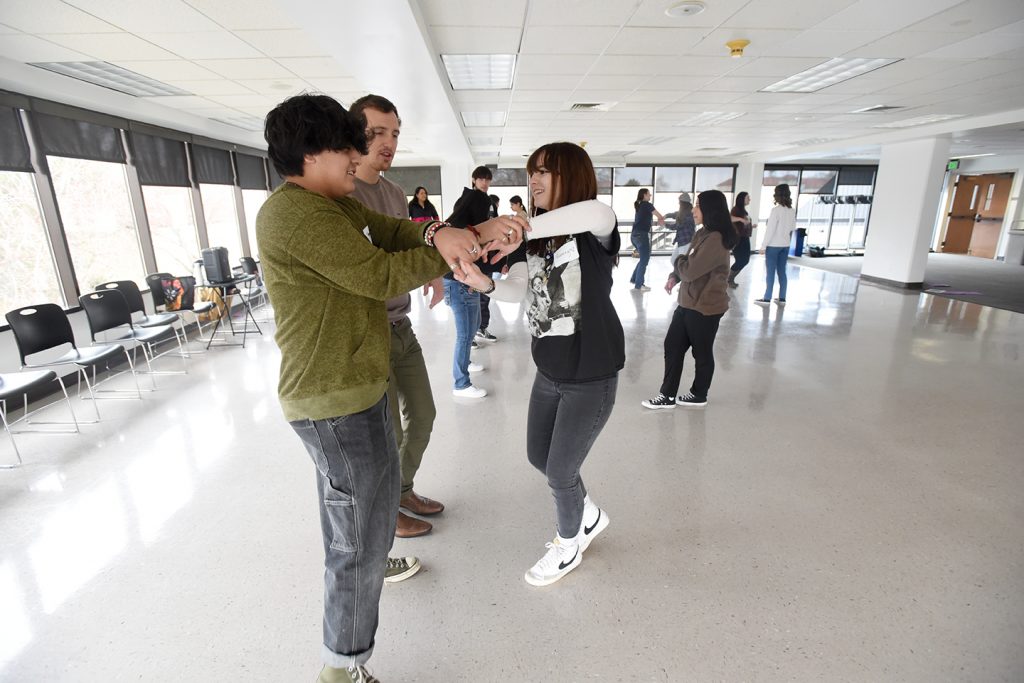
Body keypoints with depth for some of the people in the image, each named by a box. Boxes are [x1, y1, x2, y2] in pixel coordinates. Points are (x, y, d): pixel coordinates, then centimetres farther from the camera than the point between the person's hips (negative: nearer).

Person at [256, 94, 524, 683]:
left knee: (349, 507, 32)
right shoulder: (294, 213, -20)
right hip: (338, 401, -11)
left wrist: (474, 233, -14)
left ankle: (362, 564, 58)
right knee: (364, 536, 4)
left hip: (348, 387, 11)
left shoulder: (337, 205, 12)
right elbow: (378, 275, -24)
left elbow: (395, 232, 1)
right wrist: (450, 251, -11)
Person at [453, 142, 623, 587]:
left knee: (560, 471, 5)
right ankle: (589, 516, 47)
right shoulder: (533, 238, 6)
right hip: (549, 371, 7)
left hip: (591, 376, -7)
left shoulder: (595, 230, -14)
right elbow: (516, 288, -7)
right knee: (538, 456, 19)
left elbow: (599, 213, -39)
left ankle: (568, 547, 38)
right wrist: (485, 283, -28)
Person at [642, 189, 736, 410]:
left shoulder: (716, 239, -22)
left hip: (706, 307, -9)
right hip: (688, 303, 9)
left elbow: (690, 271, -23)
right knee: (672, 346, 10)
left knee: (702, 353, 9)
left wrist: (679, 263, -2)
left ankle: (699, 395, 28)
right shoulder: (702, 234, 11)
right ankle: (667, 395, 19)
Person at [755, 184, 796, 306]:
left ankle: (767, 298, 3)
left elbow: (770, 229, -15)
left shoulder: (776, 209, -15)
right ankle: (782, 298, 15)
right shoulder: (792, 211, 6)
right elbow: (793, 228, 13)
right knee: (782, 271, 11)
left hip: (773, 245, -6)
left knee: (770, 272, -1)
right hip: (785, 246, 6)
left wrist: (764, 245, -9)